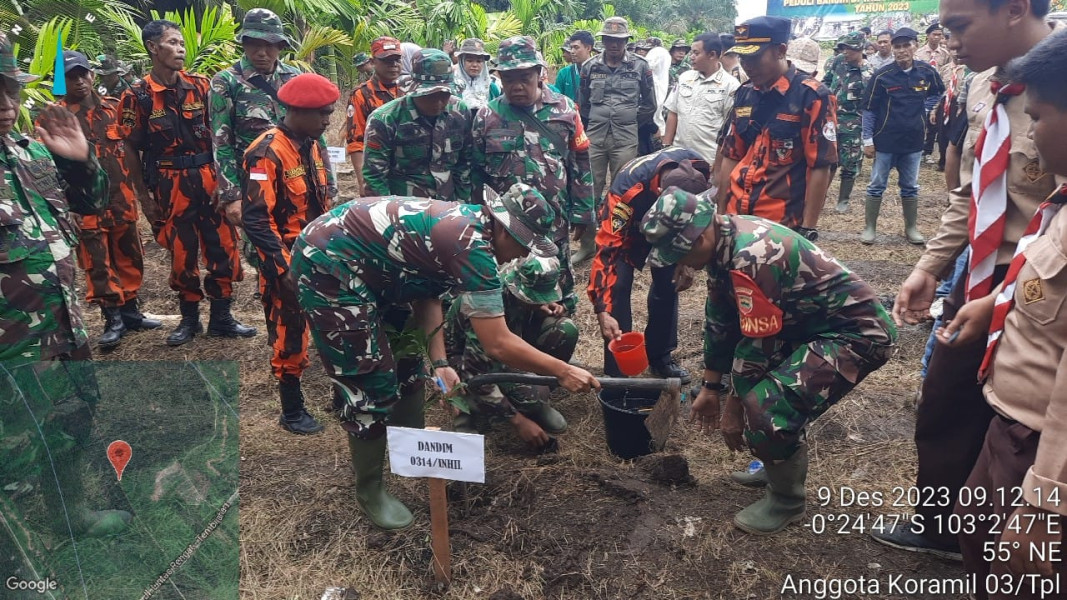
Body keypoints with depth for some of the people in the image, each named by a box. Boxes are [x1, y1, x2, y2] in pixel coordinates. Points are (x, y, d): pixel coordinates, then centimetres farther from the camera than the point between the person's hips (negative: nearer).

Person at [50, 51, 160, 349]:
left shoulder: (113, 107, 8)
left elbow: (130, 151, 12)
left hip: (121, 197, 4)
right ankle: (113, 319, 7)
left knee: (129, 256, 12)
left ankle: (130, 311, 25)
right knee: (97, 262, 0)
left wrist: (142, 190, 12)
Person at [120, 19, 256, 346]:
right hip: (170, 185, -2)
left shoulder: (200, 85, 4)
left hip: (209, 179, 2)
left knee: (223, 247, 4)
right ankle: (189, 319, 24)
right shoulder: (138, 95, -3)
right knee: (182, 253, 8)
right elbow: (133, 151, 0)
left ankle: (221, 318, 18)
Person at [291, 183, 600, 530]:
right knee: (373, 385, -4)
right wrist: (563, 372, -13)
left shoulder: (465, 224, 4)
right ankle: (369, 492, 16)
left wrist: (439, 362, -2)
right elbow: (498, 345, -24)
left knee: (405, 363, 17)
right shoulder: (473, 246, -25)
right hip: (327, 266, -10)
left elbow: (427, 295, 7)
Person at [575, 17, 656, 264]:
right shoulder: (590, 67, 4)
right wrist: (592, 126, 13)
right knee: (590, 191, 6)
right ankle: (587, 244, 17)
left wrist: (631, 123, 9)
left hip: (626, 140, -1)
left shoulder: (640, 66, 0)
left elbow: (649, 104, 7)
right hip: (594, 138, 2)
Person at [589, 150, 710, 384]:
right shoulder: (628, 188, -43)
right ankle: (616, 371, -7)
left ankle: (660, 355, 21)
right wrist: (603, 311, -48)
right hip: (626, 227, -4)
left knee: (669, 282, 2)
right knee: (618, 285, -17)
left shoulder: (698, 171, -30)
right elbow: (607, 248, -43)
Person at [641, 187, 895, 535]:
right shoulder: (725, 239, -1)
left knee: (767, 410, -21)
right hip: (812, 321, 10)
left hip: (857, 332, -10)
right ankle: (779, 463, 32)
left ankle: (787, 502, 7)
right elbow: (719, 318, 8)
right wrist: (710, 387, 15)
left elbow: (757, 345, -22)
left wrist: (733, 407, -8)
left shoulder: (750, 259, -30)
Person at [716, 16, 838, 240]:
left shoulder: (811, 96, -10)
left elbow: (820, 168, -11)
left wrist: (807, 228, -13)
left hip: (784, 223, -5)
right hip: (737, 217, 5)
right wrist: (721, 214, 8)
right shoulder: (744, 94, 7)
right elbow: (730, 158, 11)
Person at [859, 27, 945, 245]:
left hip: (914, 140, 3)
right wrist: (868, 140, -8)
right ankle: (869, 228, 13)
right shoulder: (882, 75, -9)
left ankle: (911, 228, 22)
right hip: (885, 140, -3)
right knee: (877, 185, 4)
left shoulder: (926, 72, -1)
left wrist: (924, 110, 5)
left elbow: (938, 93, 20)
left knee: (910, 187, 12)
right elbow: (868, 109, -6)